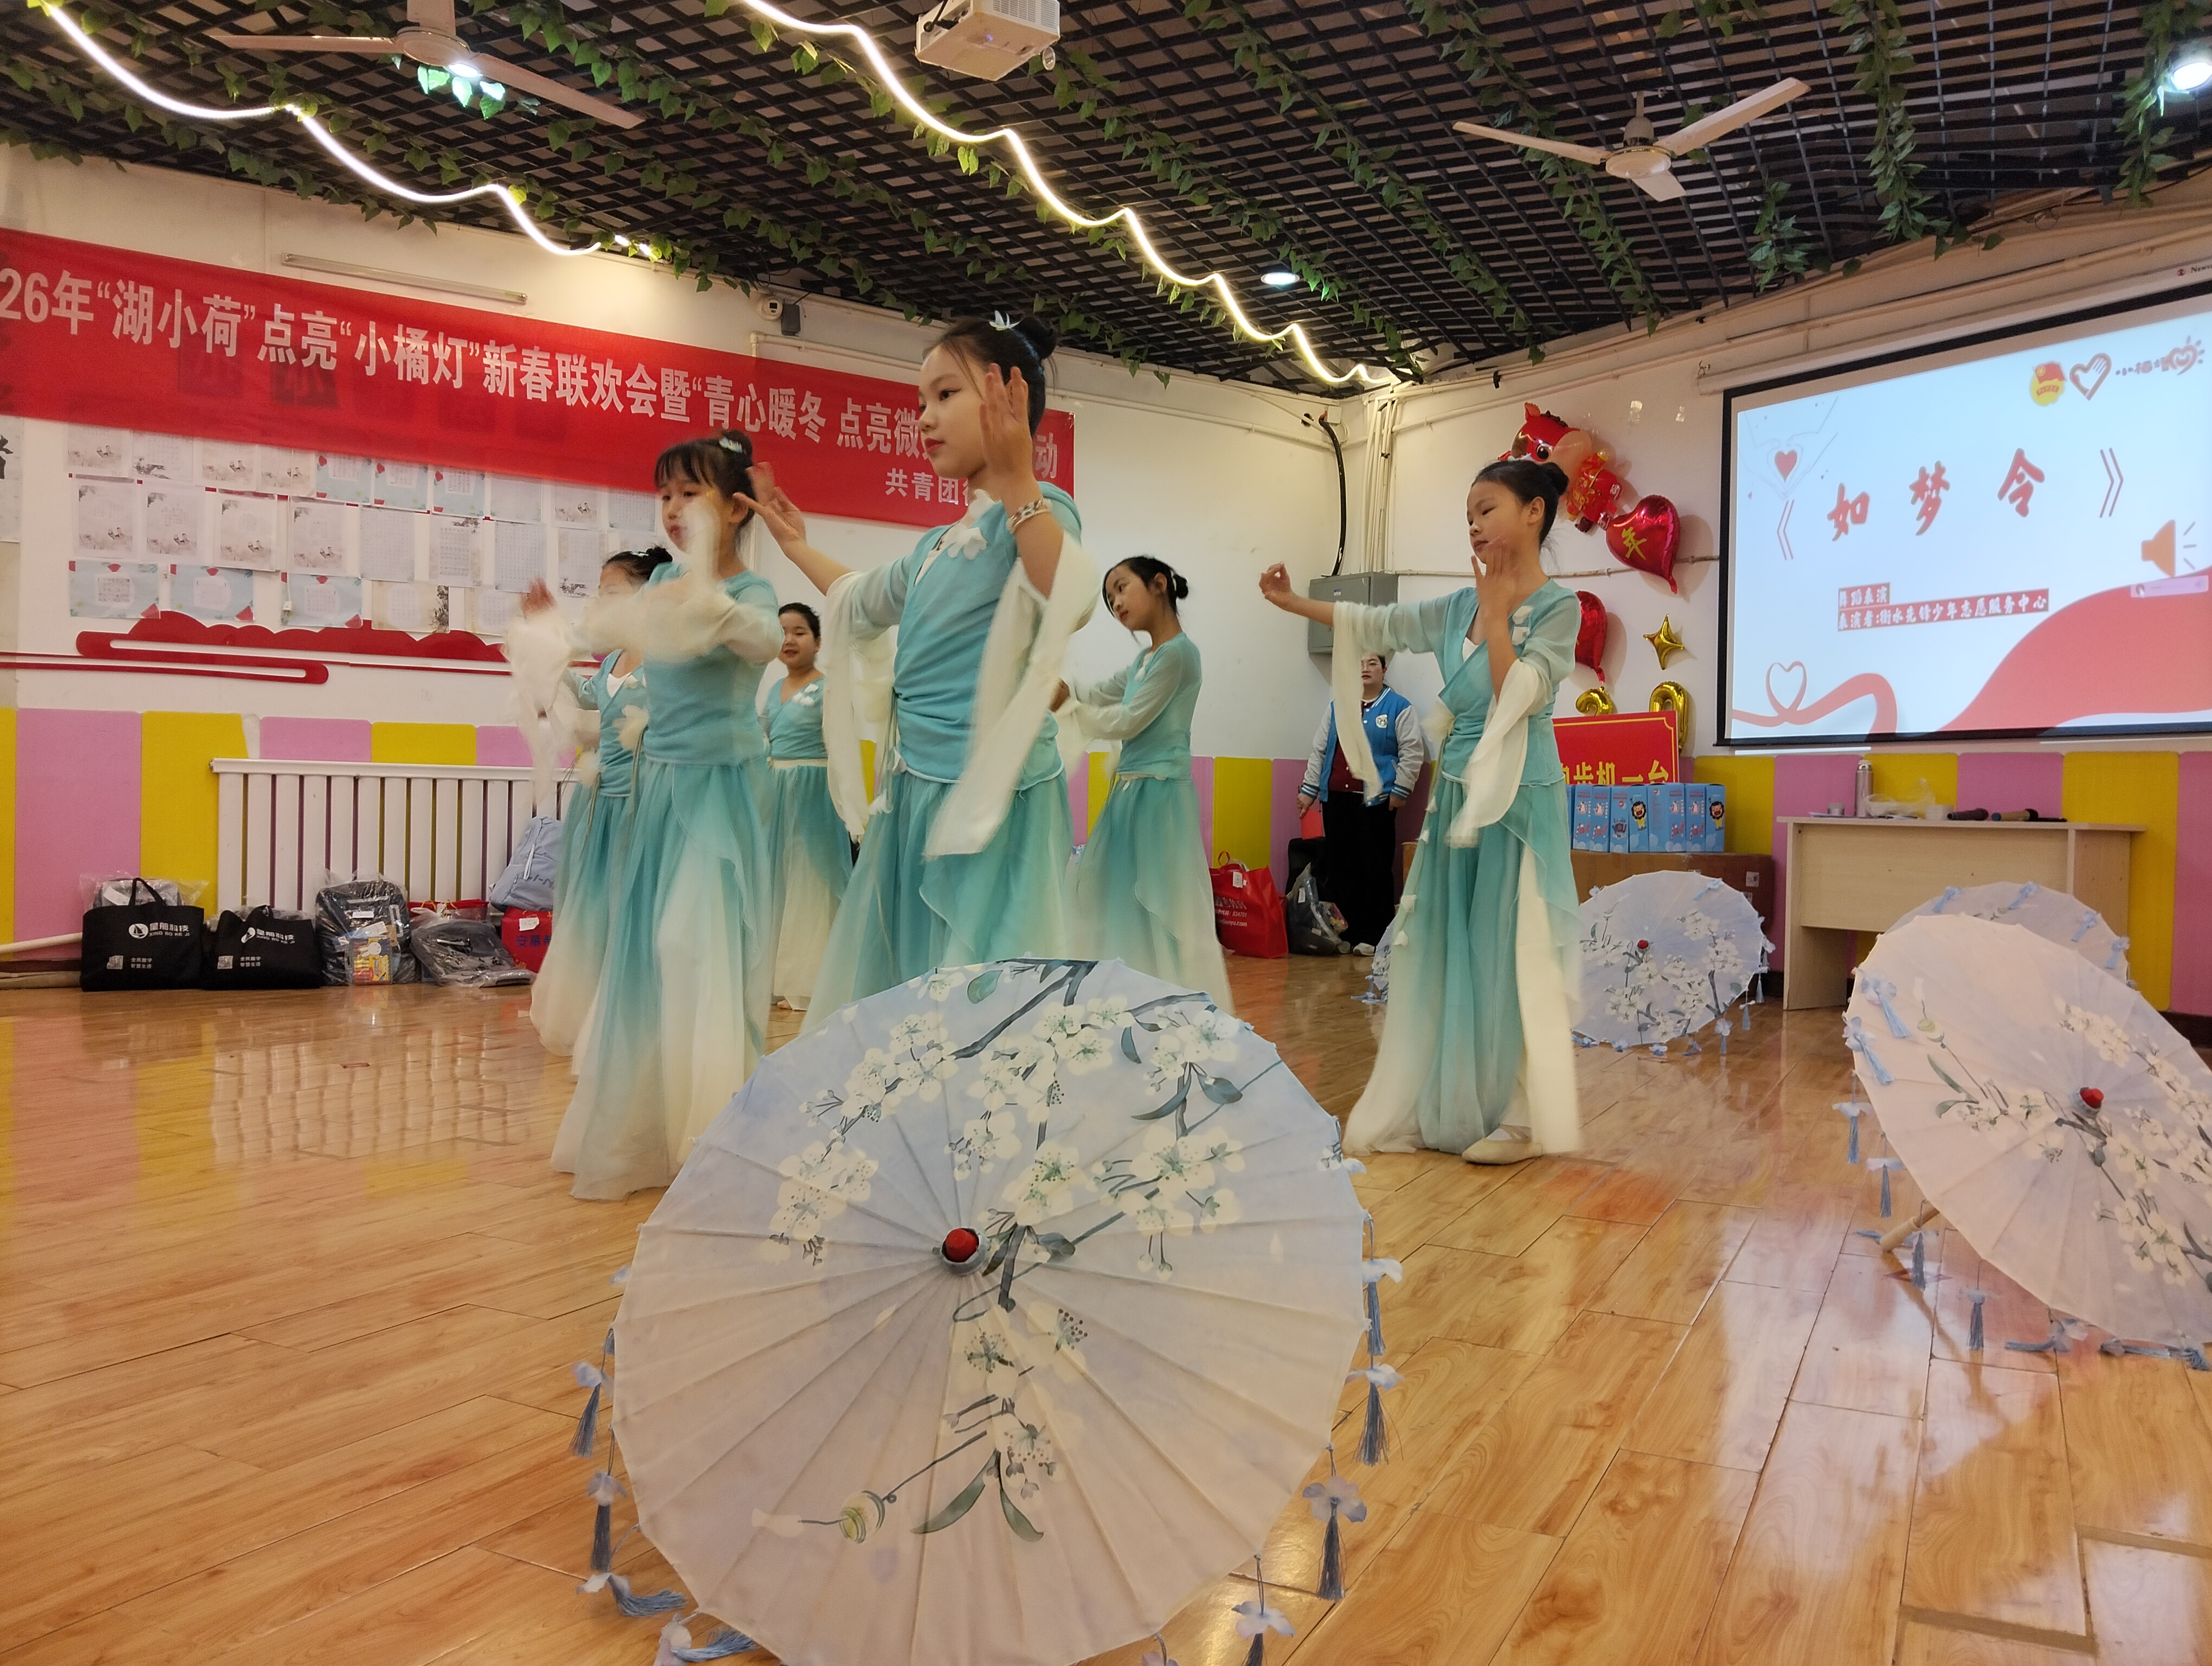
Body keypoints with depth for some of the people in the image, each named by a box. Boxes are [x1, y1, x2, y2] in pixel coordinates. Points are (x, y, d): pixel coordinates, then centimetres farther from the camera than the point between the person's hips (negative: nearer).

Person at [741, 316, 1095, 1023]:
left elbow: (1070, 603, -32)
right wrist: (797, 546, 42)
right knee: (893, 983, 16)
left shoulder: (1041, 511, -9)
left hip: (987, 797, -9)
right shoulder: (936, 544, 15)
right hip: (913, 793, 9)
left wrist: (1017, 486, -39)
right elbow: (863, 603, 36)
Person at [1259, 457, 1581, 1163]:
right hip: (1457, 796, 6)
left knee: (1509, 953, -4)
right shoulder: (1458, 608, 10)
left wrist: (1496, 612, -12)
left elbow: (1517, 698, -17)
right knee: (1442, 951, 7)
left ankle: (1519, 1117, 7)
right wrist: (1292, 602, 7)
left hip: (1518, 802, -6)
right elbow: (1375, 624, 12)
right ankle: (1444, 1106, 16)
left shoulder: (1558, 608, -6)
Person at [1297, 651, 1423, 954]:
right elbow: (1320, 750, 17)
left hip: (1376, 801, -4)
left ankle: (1372, 936, 2)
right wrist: (1308, 790, 13)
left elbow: (1411, 753, -2)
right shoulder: (1337, 707, 15)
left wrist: (1400, 791, -8)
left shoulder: (1398, 707, 1)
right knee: (1340, 867, 7)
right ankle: (1341, 932, 14)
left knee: (1375, 869, -3)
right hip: (1336, 799, 5)